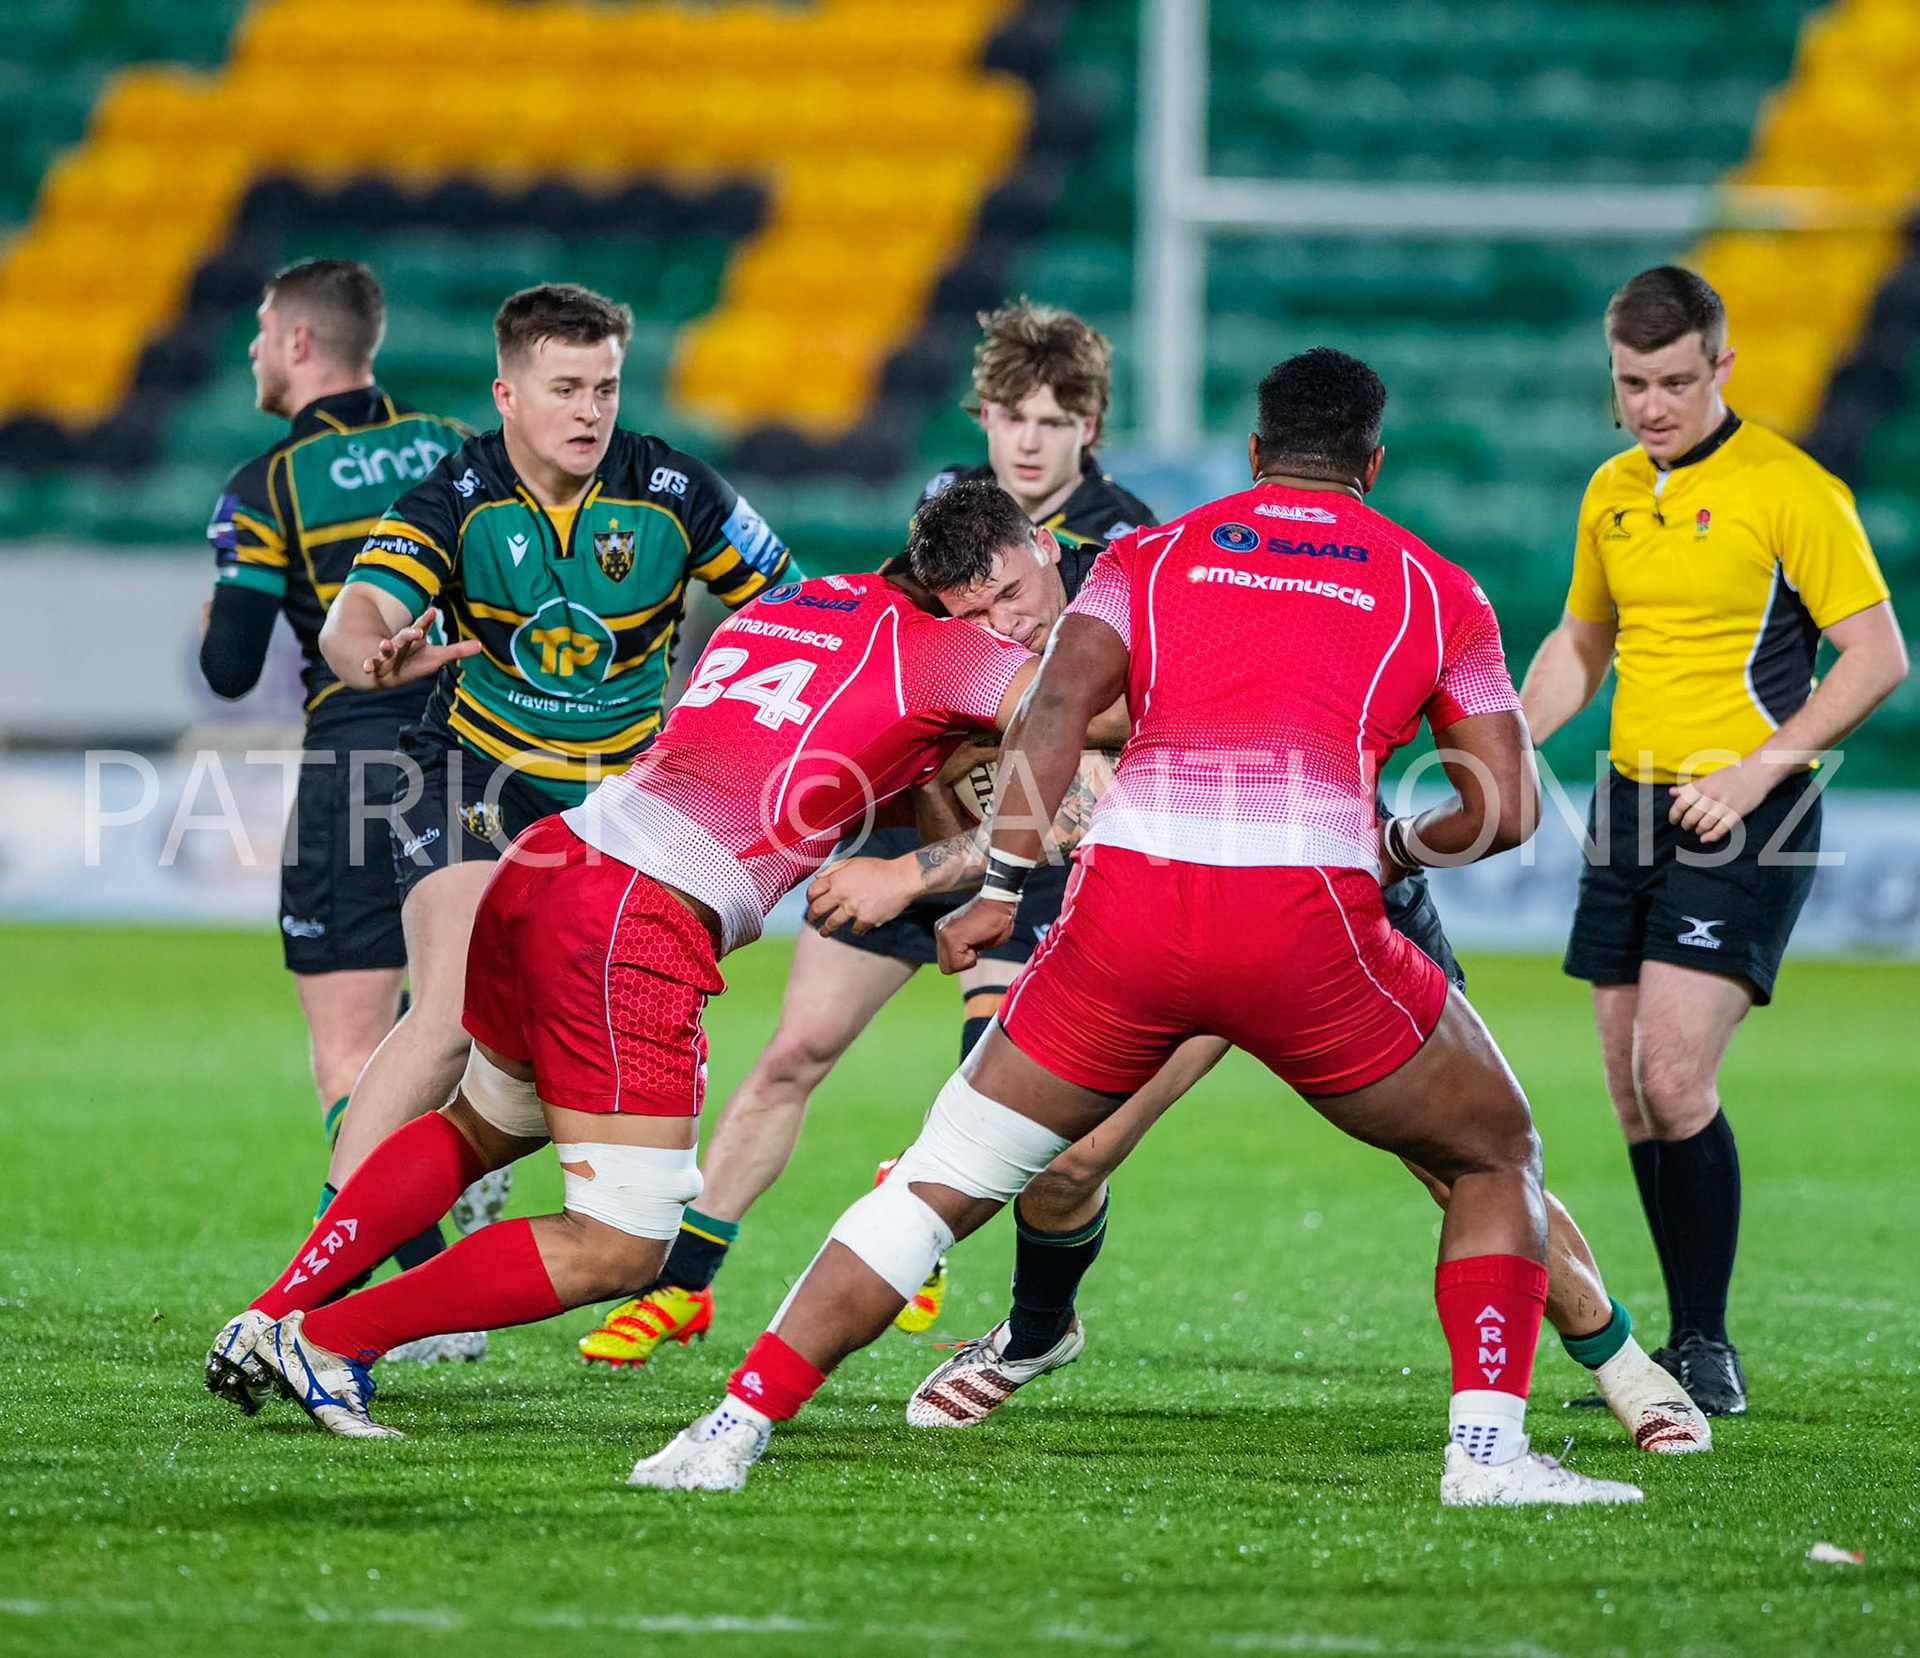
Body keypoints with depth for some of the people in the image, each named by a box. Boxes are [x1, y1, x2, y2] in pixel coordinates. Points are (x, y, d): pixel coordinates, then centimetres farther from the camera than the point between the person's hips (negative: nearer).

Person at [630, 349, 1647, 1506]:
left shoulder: (1149, 557, 22)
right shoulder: (1435, 589, 20)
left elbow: (1057, 706, 4)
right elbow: (1507, 807, 16)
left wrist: (1004, 886, 2)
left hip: (1127, 902, 2)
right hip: (1306, 907, -2)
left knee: (941, 1184, 12)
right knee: (1497, 1159, 20)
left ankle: (734, 1429, 7)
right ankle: (1489, 1446, 6)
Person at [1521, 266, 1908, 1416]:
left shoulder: (1790, 490, -10)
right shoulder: (1613, 493, 11)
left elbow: (1878, 656, -11)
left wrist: (1756, 770, -19)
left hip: (1743, 817, -7)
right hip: (1631, 805, 7)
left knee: (1675, 1080, -17)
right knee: (1635, 1096, 5)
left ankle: (1711, 1351, -7)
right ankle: (1683, 1352, 15)